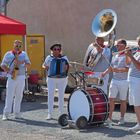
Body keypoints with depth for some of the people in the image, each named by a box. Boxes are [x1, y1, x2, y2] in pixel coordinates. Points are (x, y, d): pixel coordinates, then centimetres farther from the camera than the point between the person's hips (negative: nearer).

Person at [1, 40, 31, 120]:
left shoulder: (24, 54, 11)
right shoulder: (8, 54, 4)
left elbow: (28, 64, 6)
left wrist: (21, 63, -13)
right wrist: (9, 71, -11)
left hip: (21, 77, 2)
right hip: (11, 77, -2)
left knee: (19, 96, 5)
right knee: (9, 95, -6)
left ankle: (17, 113, 12)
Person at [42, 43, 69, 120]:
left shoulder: (64, 58, 6)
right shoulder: (49, 57, 6)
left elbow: (68, 65, 15)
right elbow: (44, 65, 18)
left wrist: (66, 67, -7)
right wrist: (45, 67, -4)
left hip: (62, 79, 0)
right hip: (51, 79, 0)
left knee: (61, 96, 6)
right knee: (50, 95, -4)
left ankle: (61, 113, 15)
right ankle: (50, 114, 1)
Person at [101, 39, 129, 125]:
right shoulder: (115, 56, 15)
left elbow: (128, 69, -16)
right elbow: (111, 67, 20)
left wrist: (119, 70, -29)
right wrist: (105, 73, 4)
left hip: (124, 81, -6)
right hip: (114, 80, 6)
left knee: (123, 101, 4)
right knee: (111, 99, -1)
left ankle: (122, 119, 14)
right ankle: (109, 118, 2)